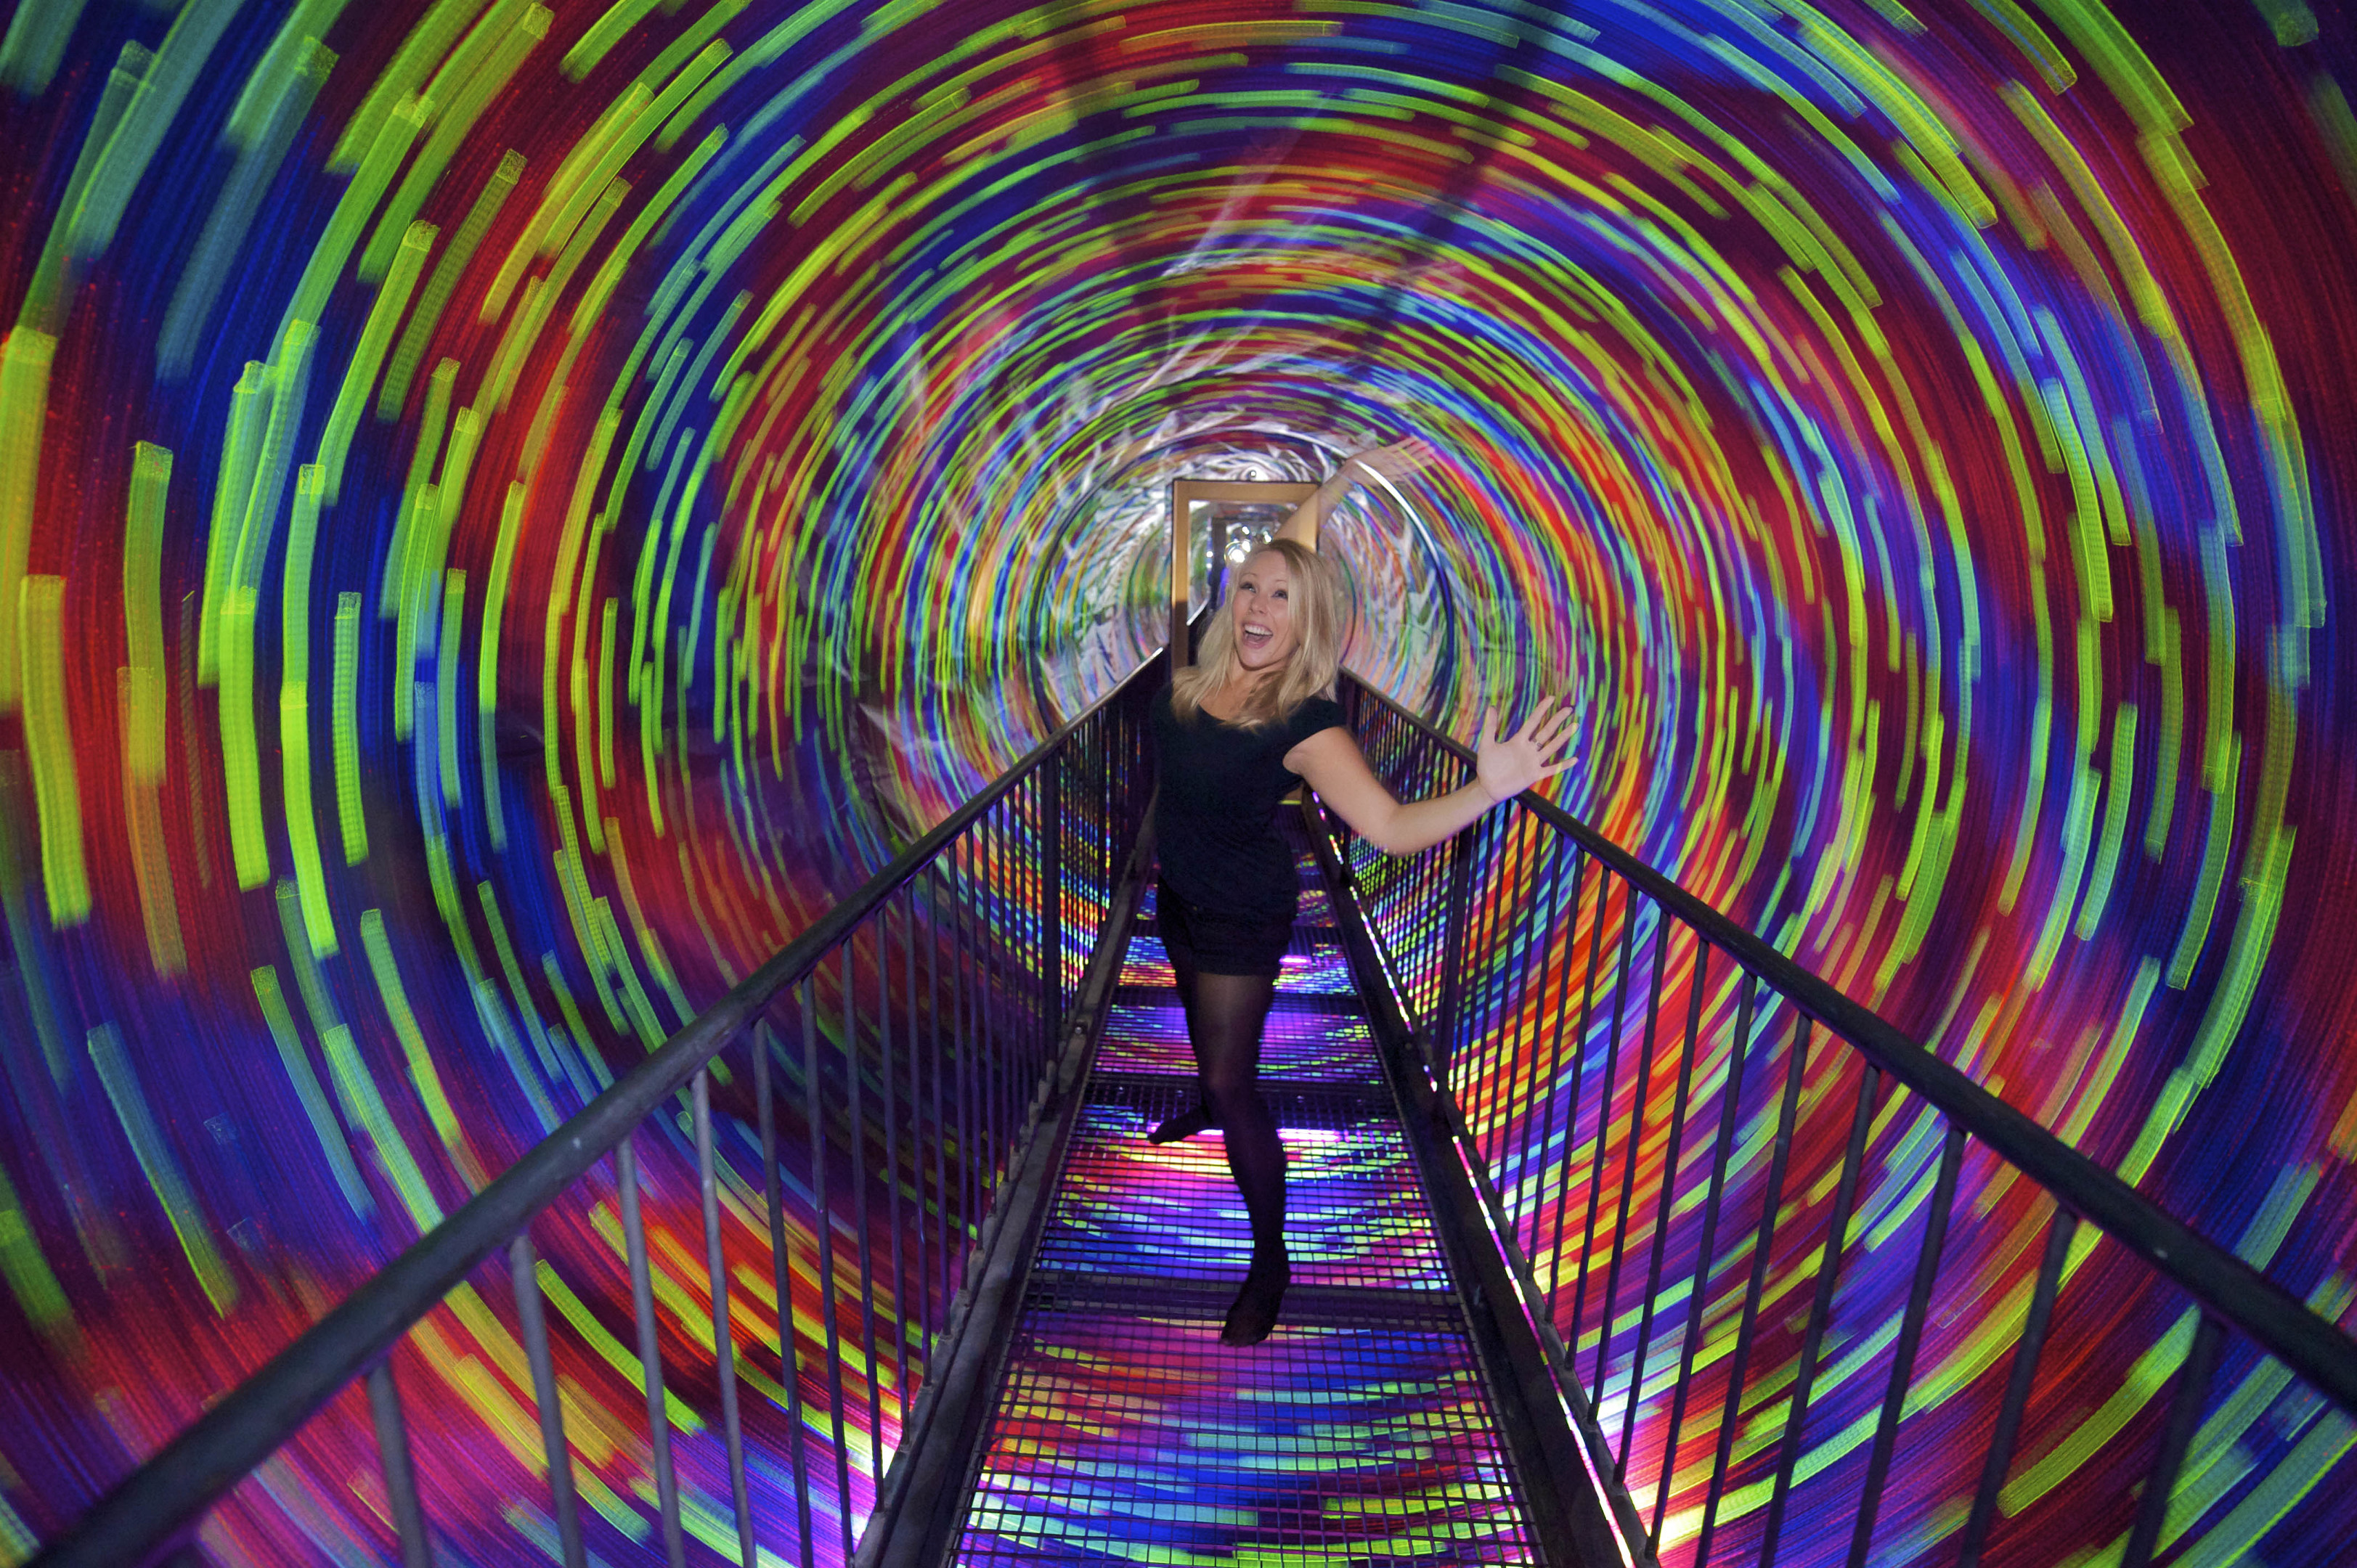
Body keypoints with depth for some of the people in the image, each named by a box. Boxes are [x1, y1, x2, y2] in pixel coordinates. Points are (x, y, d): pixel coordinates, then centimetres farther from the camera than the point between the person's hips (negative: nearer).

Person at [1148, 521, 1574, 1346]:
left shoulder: (1304, 721, -28)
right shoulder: (1190, 683, -11)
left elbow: (1392, 826, -37)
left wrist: (1488, 789, -49)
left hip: (1243, 915, -7)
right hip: (1178, 895, 7)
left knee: (1233, 1079, -2)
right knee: (1201, 1023, 32)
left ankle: (1270, 1262, 16)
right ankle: (1207, 1106, 65)